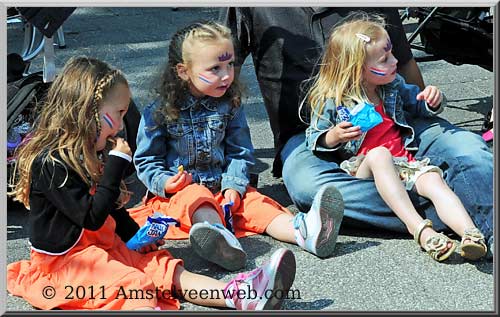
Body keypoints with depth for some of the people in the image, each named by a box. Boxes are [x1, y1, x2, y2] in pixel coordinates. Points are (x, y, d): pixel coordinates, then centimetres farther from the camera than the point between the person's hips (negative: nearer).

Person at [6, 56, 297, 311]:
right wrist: (116, 165, -24)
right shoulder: (51, 163, -20)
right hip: (64, 259, -9)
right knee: (132, 284, -32)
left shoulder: (92, 155, 12)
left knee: (163, 267, -10)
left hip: (106, 245, 9)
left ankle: (239, 295, -25)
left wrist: (136, 235, 9)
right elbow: (91, 217, -26)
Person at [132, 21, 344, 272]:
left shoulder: (230, 106, 5)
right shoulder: (159, 113, -5)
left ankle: (305, 232, -48)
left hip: (223, 188, 4)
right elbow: (146, 160, 1)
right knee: (196, 196, -35)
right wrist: (165, 183, -18)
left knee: (253, 201, -22)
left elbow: (239, 152, 8)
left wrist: (234, 186, -8)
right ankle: (222, 240, -67)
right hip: (178, 192, -3)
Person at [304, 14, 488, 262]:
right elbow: (313, 140, 4)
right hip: (362, 168, -4)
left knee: (433, 179, -26)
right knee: (378, 154, -37)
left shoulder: (394, 86, 15)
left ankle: (471, 233, -47)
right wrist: (334, 136, -18)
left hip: (403, 163, 4)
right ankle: (421, 230, -48)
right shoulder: (332, 101, -1)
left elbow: (419, 106, 30)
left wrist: (433, 101, 6)